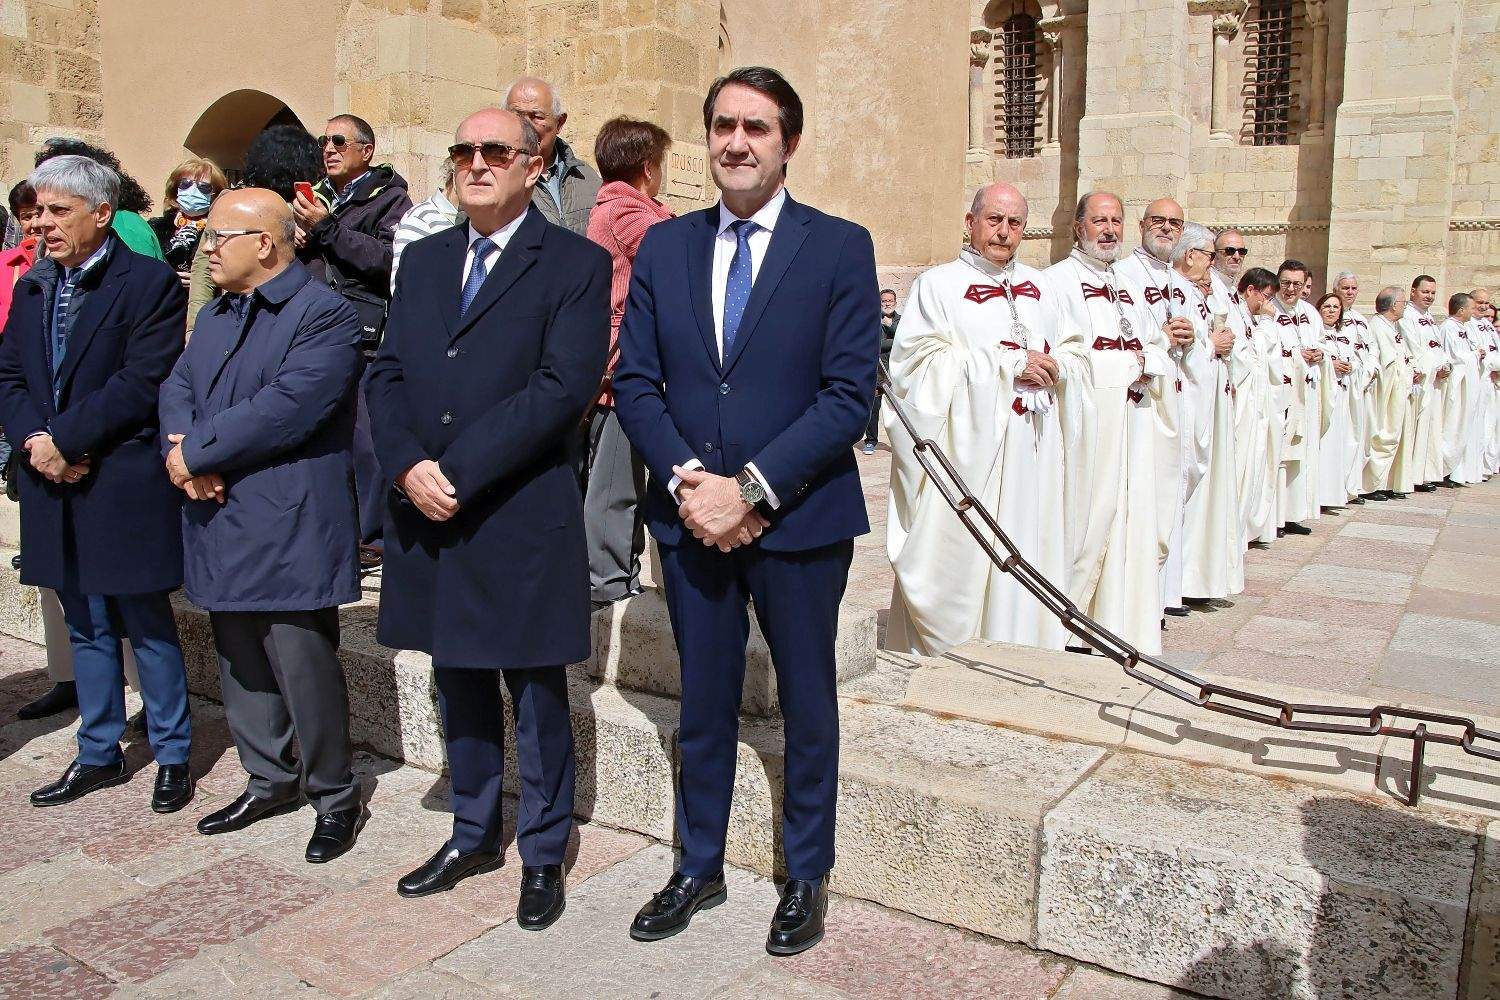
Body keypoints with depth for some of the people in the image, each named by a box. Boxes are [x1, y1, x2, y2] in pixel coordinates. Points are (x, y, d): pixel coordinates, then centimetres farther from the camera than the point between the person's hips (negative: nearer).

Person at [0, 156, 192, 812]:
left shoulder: (149, 283, -8)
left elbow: (142, 384, -16)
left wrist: (62, 440, -16)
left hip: (124, 486, -6)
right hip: (56, 487, 7)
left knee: (147, 627, 4)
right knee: (86, 628, 16)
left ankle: (172, 756, 18)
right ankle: (99, 754, 29)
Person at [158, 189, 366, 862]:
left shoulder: (324, 316, -12)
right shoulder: (215, 316, 18)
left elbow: (285, 407, -22)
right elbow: (177, 388, 11)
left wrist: (195, 454, -15)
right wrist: (181, 454, -10)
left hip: (289, 532, -9)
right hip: (221, 526, 9)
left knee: (303, 667, -3)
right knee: (240, 666, 17)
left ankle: (335, 798, 14)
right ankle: (269, 781, 34)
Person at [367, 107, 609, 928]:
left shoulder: (576, 264, -5)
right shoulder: (423, 260, 14)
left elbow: (563, 388, -16)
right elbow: (386, 375, 8)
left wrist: (459, 470, -18)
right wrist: (409, 467, -11)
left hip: (523, 518, -5)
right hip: (428, 515, 6)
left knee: (536, 695, 7)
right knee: (459, 686, 18)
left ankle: (543, 856, 25)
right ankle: (473, 834, 36)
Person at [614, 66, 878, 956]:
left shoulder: (840, 247, -5)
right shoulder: (664, 248, 6)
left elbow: (849, 397, -11)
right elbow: (635, 382, 4)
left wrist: (751, 489, -18)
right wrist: (687, 478, -12)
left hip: (800, 518, -3)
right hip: (691, 516, 3)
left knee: (808, 701, 13)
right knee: (704, 701, 16)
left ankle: (808, 877, 32)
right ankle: (700, 866, 35)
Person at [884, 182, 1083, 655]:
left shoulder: (1039, 287, 18)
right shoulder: (937, 284, -1)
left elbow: (1073, 351, 18)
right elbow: (922, 360, -13)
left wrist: (1054, 366, -7)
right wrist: (1009, 364, -15)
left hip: (1033, 452, 6)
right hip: (967, 450, -5)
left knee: (1028, 548, 7)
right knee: (959, 559, -5)